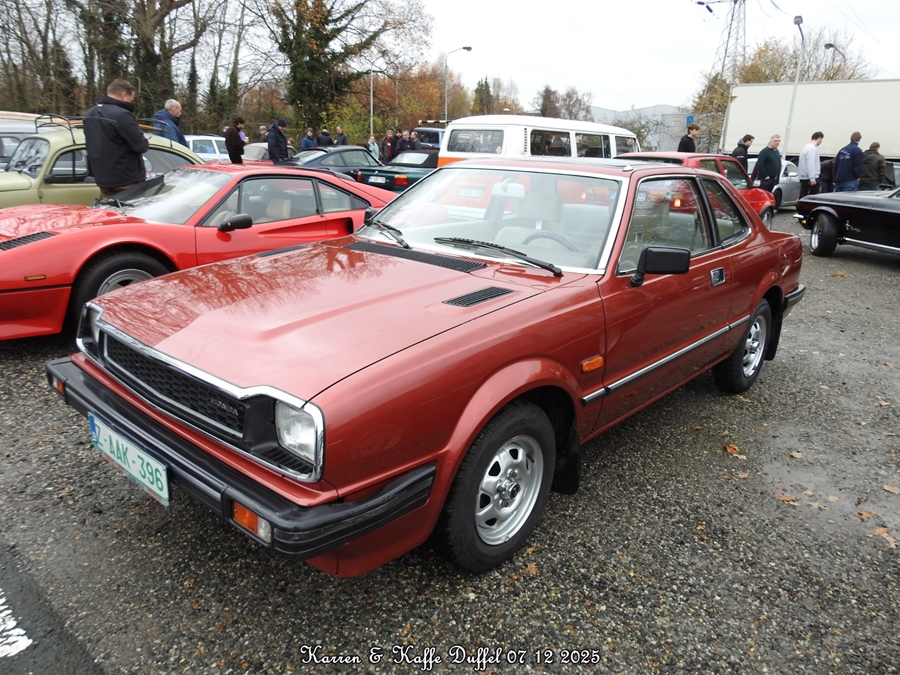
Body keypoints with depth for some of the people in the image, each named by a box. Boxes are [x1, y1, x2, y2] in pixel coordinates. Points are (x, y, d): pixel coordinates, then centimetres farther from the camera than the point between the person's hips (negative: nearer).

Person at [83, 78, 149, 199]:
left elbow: (90, 146, 22)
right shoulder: (122, 115, -18)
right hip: (127, 181, -9)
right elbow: (141, 146, -17)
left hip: (103, 180, 9)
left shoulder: (90, 114, 13)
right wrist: (145, 143, 4)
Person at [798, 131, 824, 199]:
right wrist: (812, 178, -25)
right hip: (811, 178, -10)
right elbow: (811, 165, -21)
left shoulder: (806, 147, 16)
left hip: (804, 178, 10)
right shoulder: (812, 148, -13)